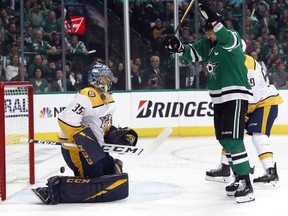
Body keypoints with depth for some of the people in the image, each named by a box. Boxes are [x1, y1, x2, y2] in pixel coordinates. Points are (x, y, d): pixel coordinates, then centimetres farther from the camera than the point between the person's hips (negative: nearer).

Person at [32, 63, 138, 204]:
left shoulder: (109, 100, 13)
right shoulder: (88, 96, -19)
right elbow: (66, 119, -28)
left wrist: (119, 135, 7)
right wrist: (84, 140, -28)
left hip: (93, 147, 10)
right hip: (74, 147, -10)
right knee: (95, 178, -18)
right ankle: (55, 188, -15)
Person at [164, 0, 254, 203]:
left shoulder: (232, 38, -13)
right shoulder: (208, 43, 10)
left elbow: (225, 38, -35)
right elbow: (193, 53, 6)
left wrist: (213, 18, -47)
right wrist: (178, 46, -14)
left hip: (236, 96, -9)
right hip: (219, 98, 9)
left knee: (233, 139, -16)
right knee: (224, 139, 14)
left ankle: (246, 184, -15)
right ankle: (240, 178, 25)